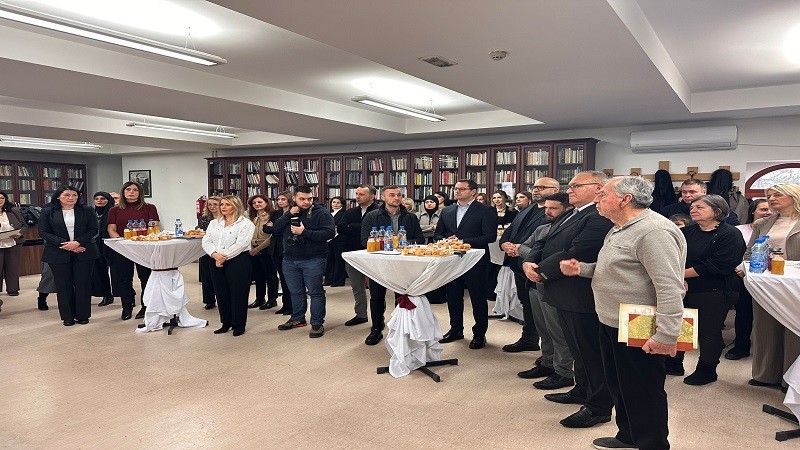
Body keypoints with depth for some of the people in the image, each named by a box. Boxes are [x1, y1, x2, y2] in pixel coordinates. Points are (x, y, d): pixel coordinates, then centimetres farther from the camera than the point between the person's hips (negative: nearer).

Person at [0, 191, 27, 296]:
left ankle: (12, 289, 18)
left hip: (13, 244, 2)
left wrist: (20, 233, -9)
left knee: (13, 267, 8)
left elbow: (24, 225, 10)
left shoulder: (14, 211, 6)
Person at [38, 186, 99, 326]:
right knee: (63, 286, 4)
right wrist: (64, 244, -13)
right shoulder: (48, 212, 4)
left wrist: (77, 242, -14)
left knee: (83, 284, 2)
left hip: (83, 253, 0)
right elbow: (43, 232, -1)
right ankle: (68, 317, 14)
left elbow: (93, 229, 0)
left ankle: (83, 316, 12)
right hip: (58, 254, 0)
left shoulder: (86, 211, 5)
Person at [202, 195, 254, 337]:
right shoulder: (214, 223, 15)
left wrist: (224, 256, -17)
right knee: (221, 293, 9)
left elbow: (240, 244, -15)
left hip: (238, 261, -6)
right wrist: (215, 254, -13)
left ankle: (239, 324, 11)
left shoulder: (246, 224, -5)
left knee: (238, 293, -1)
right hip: (216, 262, 6)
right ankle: (226, 322, 22)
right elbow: (206, 241, 6)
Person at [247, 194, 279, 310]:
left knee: (270, 275, 3)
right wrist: (251, 248, 1)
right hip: (254, 251, 8)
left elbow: (272, 237, -17)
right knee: (258, 276, 15)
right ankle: (259, 299, 26)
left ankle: (272, 299, 13)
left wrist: (257, 249, -12)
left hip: (267, 250, -8)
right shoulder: (253, 218, 12)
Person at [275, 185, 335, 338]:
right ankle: (297, 319, 31)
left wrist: (305, 232, -21)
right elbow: (276, 228, 4)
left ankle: (317, 323, 9)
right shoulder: (291, 212, 12)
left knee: (315, 292, 0)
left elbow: (329, 233, -19)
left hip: (313, 260, -6)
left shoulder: (321, 213, -8)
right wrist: (289, 214, -10)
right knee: (296, 291, 16)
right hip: (290, 260, 6)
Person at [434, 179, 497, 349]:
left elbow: (490, 236, -14)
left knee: (478, 298, 3)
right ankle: (456, 329, 30)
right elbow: (438, 234, 16)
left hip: (475, 261, -5)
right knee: (453, 297, 14)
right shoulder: (447, 211, 12)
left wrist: (464, 242, -19)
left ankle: (479, 334, 16)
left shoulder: (486, 211, -6)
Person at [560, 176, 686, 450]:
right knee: (619, 386, 22)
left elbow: (670, 288, -26)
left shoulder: (653, 231, -21)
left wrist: (666, 335, -29)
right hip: (611, 324, 10)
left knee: (642, 393, 6)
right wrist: (581, 269, 7)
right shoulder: (620, 230, 12)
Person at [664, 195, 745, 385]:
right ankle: (674, 364, 28)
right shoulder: (687, 232, 10)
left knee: (708, 331, 4)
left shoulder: (730, 234, -8)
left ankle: (707, 370, 22)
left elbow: (716, 266, -19)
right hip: (683, 290, 6)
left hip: (711, 293, -6)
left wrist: (682, 273, -16)